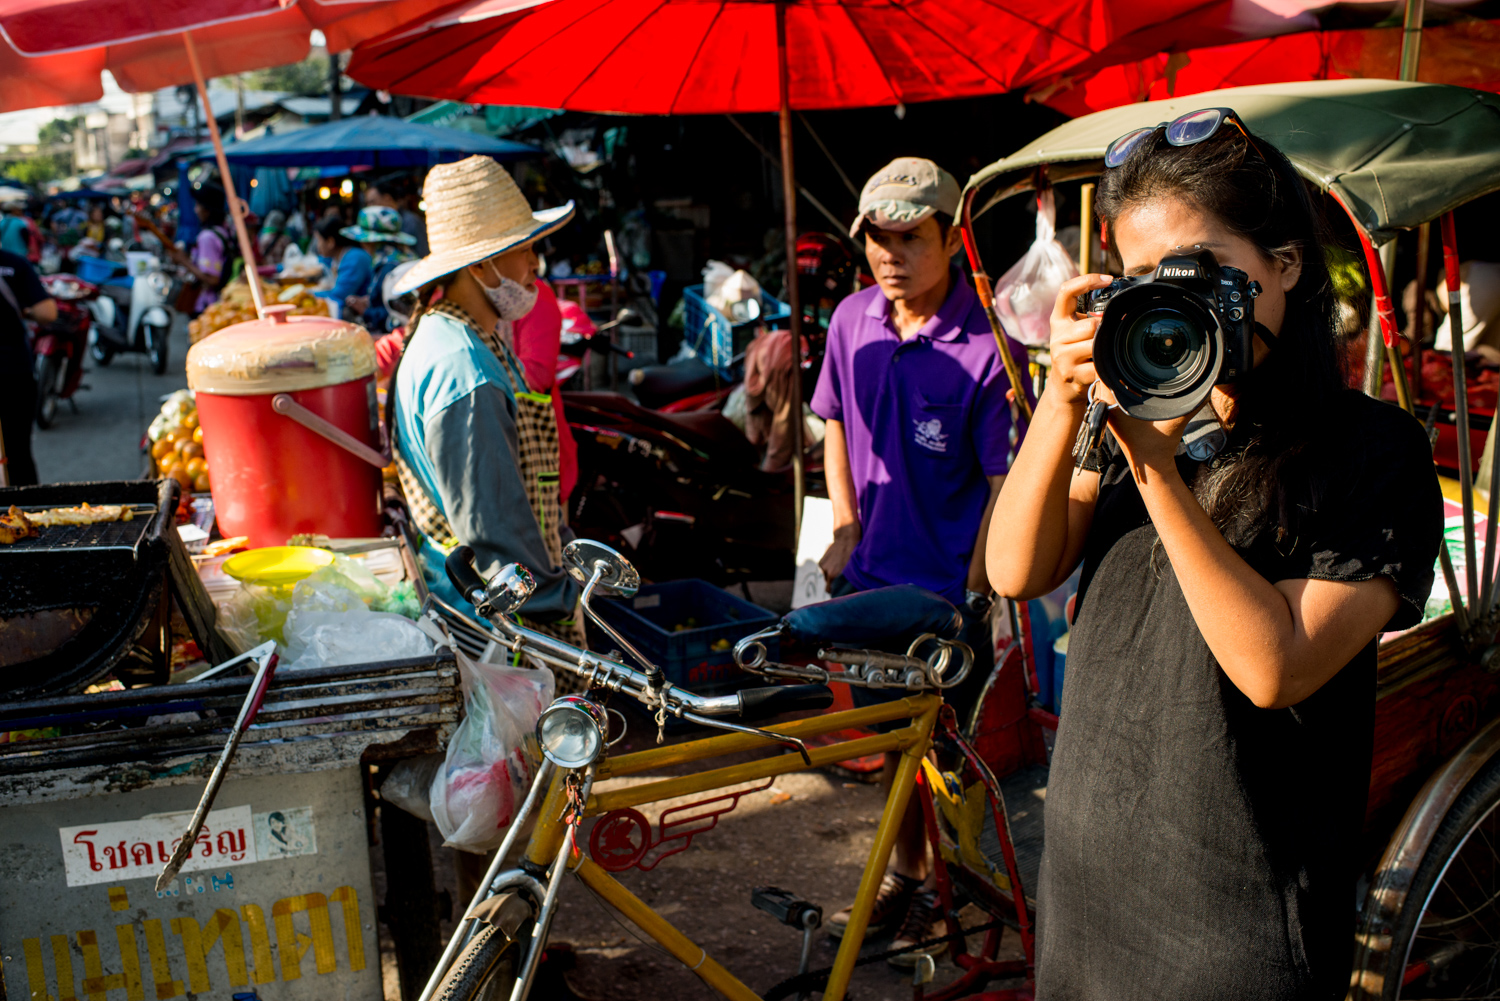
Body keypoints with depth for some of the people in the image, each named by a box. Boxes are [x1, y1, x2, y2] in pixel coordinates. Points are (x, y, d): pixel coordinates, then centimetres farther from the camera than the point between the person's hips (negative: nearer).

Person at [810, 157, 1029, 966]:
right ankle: (902, 875, 38)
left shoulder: (986, 350, -18)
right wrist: (845, 527, 5)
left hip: (947, 590, -5)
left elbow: (1008, 484, -15)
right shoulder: (854, 320, -1)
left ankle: (946, 893, 28)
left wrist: (972, 596, -16)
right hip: (871, 575, 5)